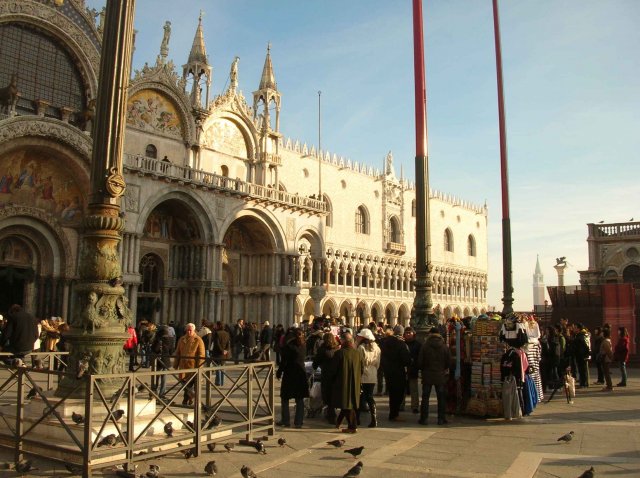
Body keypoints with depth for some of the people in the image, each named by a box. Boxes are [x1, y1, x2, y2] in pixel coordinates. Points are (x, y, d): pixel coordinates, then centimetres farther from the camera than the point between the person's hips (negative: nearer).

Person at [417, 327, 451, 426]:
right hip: (440, 376, 1)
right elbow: (449, 361, 0)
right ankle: (441, 419, 11)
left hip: (427, 375, -1)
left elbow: (420, 362, -7)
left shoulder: (425, 346, -9)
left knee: (425, 397, 7)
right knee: (441, 398, 10)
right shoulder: (444, 347, -5)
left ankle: (423, 418, 7)